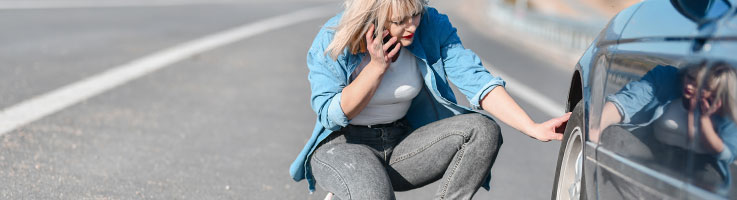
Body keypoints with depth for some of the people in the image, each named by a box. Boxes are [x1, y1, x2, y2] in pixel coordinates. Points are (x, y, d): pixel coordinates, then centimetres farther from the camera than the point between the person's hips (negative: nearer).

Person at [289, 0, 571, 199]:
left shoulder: (432, 27, -10)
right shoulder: (331, 41, -17)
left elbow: (475, 79, -16)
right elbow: (331, 115, -15)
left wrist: (534, 129, -26)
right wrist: (376, 67, -25)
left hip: (401, 144, 4)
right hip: (341, 146, -4)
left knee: (483, 130, -21)